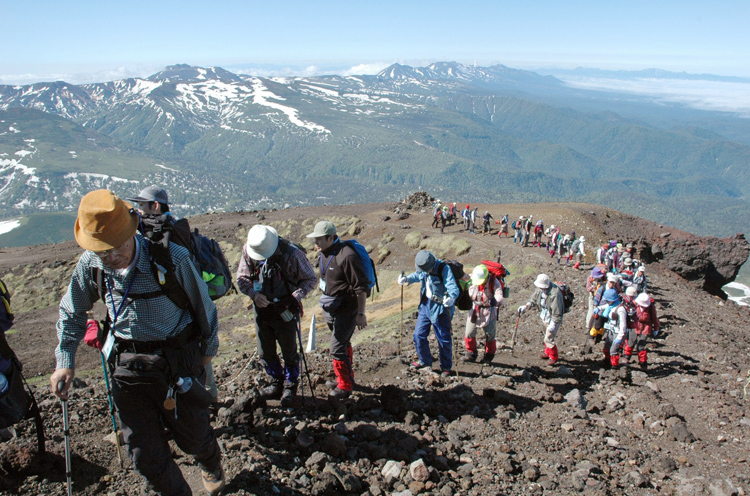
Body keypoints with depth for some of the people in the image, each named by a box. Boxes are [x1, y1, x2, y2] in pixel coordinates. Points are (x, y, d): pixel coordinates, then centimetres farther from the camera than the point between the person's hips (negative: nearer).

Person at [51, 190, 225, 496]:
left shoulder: (172, 259, -22)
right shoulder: (90, 265, -9)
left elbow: (202, 306, -5)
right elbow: (71, 312, 11)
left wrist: (207, 350, 6)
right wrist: (65, 361, 5)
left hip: (177, 361, -3)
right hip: (127, 365, 3)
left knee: (193, 437, 14)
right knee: (144, 454, 8)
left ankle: (212, 467, 51)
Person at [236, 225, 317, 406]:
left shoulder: (291, 253, -22)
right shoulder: (248, 252, -10)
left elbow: (310, 279, -11)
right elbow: (241, 278, 1)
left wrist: (295, 297, -24)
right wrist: (254, 294, -19)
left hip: (285, 311, -4)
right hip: (262, 310, 4)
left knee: (289, 352, 11)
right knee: (265, 352, 16)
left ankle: (290, 387, 33)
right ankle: (277, 384, 38)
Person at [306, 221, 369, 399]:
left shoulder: (346, 256, -24)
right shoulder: (323, 253, 4)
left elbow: (361, 287, -21)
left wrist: (361, 313, -19)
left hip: (346, 311, -9)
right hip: (330, 309, 9)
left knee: (337, 349, -3)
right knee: (344, 344, 22)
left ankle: (345, 387, 14)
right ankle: (348, 378, 39)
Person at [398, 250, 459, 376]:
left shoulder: (444, 269, -22)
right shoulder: (423, 268, -2)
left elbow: (453, 287, -30)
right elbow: (417, 275, 21)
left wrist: (451, 298, -51)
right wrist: (407, 279, 2)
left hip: (440, 307, -6)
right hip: (425, 304, 7)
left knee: (444, 338, 3)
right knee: (419, 335, 12)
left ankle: (446, 367, 22)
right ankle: (424, 361, 34)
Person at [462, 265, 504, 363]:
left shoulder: (494, 282, -19)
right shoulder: (472, 280, -9)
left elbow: (499, 297, -30)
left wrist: (496, 301, -50)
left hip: (489, 311, -3)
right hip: (474, 310, 3)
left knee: (489, 335, 8)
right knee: (469, 333, 3)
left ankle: (488, 356, 29)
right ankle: (471, 354, 22)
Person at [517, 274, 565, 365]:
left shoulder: (555, 294, -32)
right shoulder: (540, 289, -8)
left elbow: (557, 311, -28)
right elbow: (533, 299, 5)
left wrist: (553, 324, -27)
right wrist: (526, 306, -10)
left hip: (553, 319, -8)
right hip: (545, 317, 8)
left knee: (548, 339, -5)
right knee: (546, 335, 24)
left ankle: (554, 357, 18)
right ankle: (547, 352, 47)